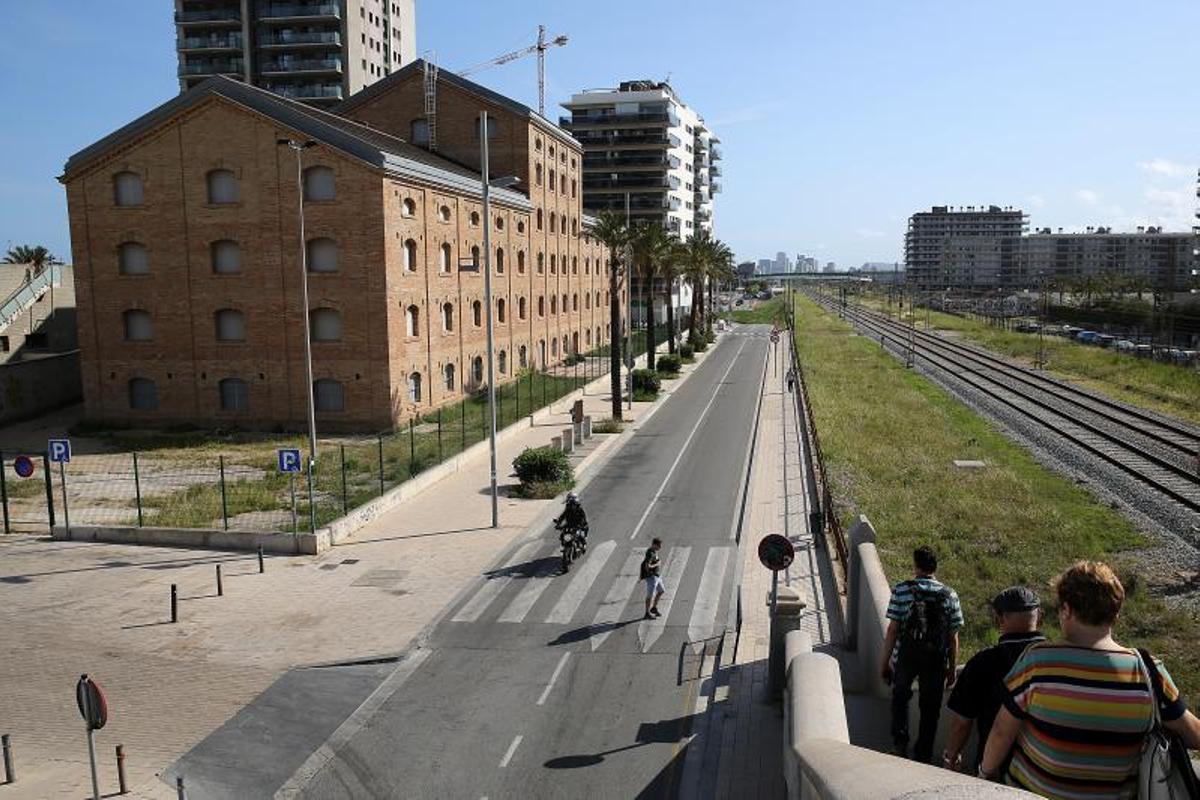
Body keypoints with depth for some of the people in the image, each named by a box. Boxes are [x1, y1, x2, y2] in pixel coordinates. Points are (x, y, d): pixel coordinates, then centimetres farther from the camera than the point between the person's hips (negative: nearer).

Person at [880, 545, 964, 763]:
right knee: (930, 706, 16)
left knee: (900, 696, 25)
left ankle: (900, 742, 22)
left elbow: (893, 629, -11)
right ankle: (923, 755, 25)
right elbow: (953, 637, -1)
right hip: (936, 660, 1)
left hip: (905, 656, -1)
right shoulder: (949, 595, -5)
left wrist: (885, 663, -2)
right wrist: (952, 669, 10)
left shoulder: (902, 590, -11)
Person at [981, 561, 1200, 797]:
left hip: (1033, 789, -2)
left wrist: (986, 772, 3)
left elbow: (1001, 732, -14)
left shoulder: (1037, 662, -22)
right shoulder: (1149, 672, -16)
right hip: (1116, 793, 3)